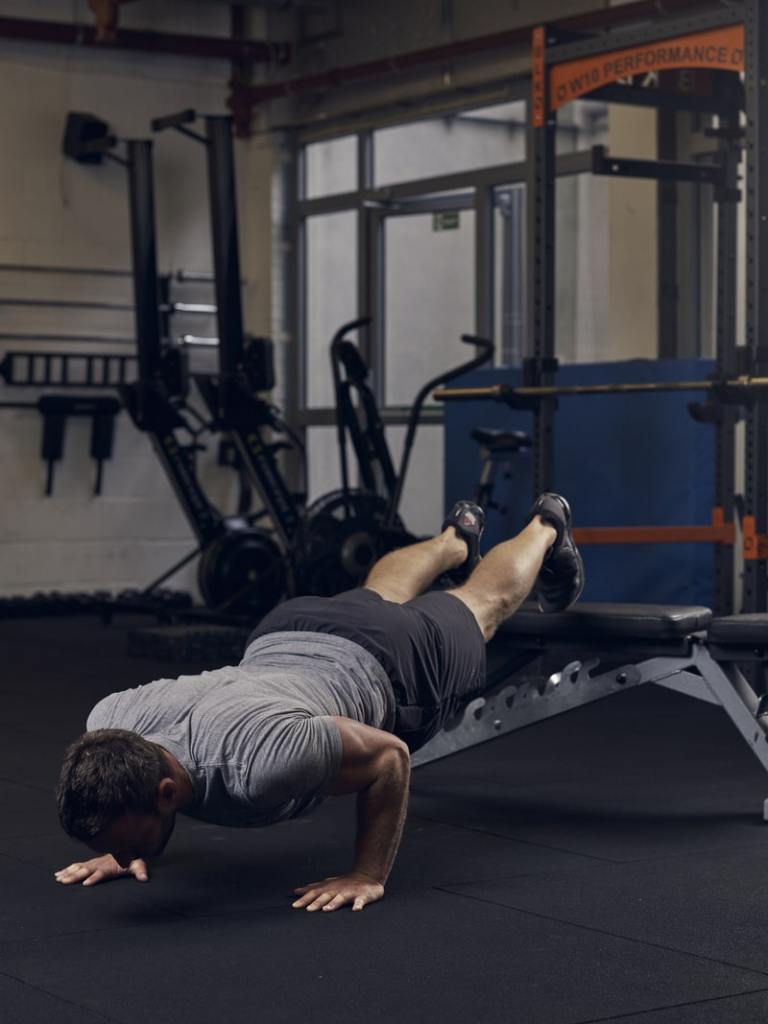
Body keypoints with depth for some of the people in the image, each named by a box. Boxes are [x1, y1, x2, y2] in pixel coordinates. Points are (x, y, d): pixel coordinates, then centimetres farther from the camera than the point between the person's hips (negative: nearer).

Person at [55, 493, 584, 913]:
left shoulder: (258, 764, -50)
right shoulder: (109, 725, -33)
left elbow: (389, 756, -33)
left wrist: (368, 877, -30)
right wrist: (127, 847, -11)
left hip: (384, 662, -4)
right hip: (284, 641, 4)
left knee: (483, 606, 31)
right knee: (383, 593, 40)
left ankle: (545, 529, 62)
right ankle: (457, 537, 71)